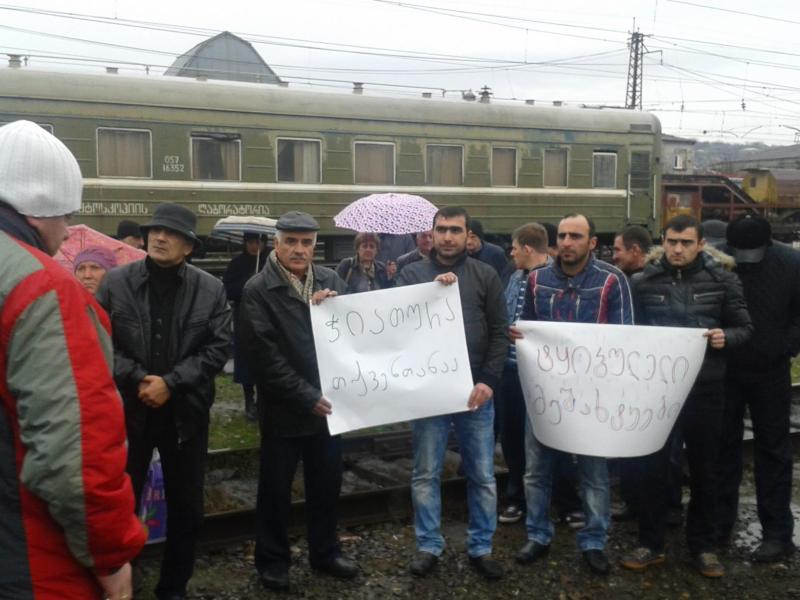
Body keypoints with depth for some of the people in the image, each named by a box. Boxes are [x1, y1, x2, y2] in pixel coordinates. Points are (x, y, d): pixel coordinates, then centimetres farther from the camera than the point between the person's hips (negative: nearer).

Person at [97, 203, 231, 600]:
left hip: (186, 412, 1)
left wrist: (170, 383, -14)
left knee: (186, 506, 11)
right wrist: (136, 379, -15)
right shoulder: (115, 283, 0)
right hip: (127, 408, -1)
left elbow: (218, 347, -4)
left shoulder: (211, 290, 1)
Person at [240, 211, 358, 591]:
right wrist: (307, 397, -17)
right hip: (284, 408, -4)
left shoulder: (330, 281, 4)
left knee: (326, 484, 17)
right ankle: (273, 560, 26)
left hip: (327, 402, 4)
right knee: (276, 488, 10)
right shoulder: (257, 291, -10)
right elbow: (265, 356, -15)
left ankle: (325, 552, 34)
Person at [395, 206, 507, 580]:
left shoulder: (485, 275, 4)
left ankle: (481, 547, 22)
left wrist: (488, 381, -9)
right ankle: (428, 546, 22)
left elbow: (499, 332, 2)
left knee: (482, 475, 8)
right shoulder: (412, 274, 3)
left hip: (475, 389, 1)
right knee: (426, 474, 8)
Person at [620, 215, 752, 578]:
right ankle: (650, 544, 19)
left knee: (703, 467, 11)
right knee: (651, 465, 5)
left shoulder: (722, 279, -2)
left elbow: (744, 328, 3)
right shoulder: (644, 281, 0)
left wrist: (726, 338, -16)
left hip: (704, 385, 0)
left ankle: (702, 545, 25)